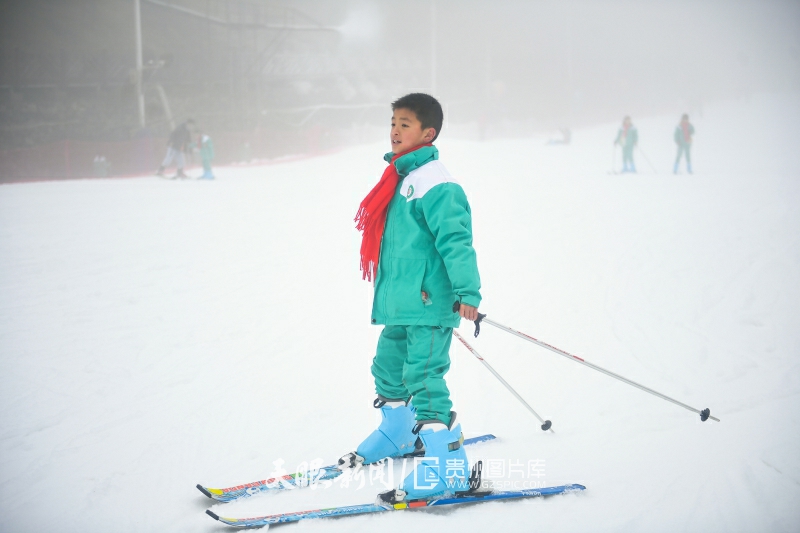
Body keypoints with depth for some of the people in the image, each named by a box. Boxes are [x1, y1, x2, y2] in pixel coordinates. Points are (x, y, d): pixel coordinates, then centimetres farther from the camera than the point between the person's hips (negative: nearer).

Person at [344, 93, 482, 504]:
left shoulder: (436, 185, -16)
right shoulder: (402, 177, 15)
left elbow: (455, 240, -22)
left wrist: (467, 292, -28)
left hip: (429, 303, -10)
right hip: (401, 302, 10)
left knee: (423, 379, -12)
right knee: (388, 367, 23)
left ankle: (447, 467, -7)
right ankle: (398, 434, 45)